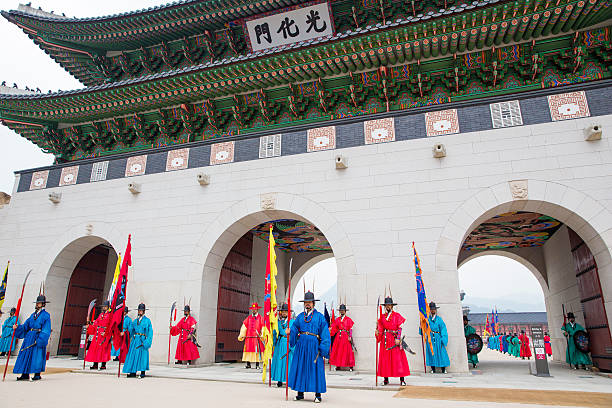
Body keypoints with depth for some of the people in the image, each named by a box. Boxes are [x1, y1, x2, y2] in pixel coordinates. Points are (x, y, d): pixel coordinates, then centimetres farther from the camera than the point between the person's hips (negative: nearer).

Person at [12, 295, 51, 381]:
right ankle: (25, 374, 13)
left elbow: (46, 330, -11)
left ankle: (37, 374, 3)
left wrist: (40, 339, -19)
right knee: (26, 355, 5)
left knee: (37, 355, -6)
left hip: (39, 337, -7)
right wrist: (17, 327, -3)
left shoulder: (46, 315, -6)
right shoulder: (33, 314, 16)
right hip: (29, 337, 7)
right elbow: (26, 325, 14)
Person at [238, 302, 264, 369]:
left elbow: (263, 328, 0)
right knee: (248, 350, -1)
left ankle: (257, 365, 2)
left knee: (257, 350, -3)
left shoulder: (260, 318, 5)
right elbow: (244, 327, 8)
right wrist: (241, 335, 0)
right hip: (249, 337, 2)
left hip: (257, 338, -2)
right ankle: (248, 364, 6)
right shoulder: (248, 318, 12)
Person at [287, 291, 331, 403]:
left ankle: (318, 395, 9)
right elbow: (294, 329, 15)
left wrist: (323, 348, -9)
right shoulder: (300, 316, 12)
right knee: (300, 368, 6)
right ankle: (300, 393, 18)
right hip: (301, 345, 4)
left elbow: (325, 334, -2)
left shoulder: (319, 317, 1)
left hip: (314, 345, -3)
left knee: (316, 369, -2)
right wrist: (289, 332, -7)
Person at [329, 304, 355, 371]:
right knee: (338, 351, 3)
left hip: (346, 336, -4)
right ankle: (338, 365, 11)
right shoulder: (337, 319, 10)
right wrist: (330, 333, -10)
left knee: (347, 350, -2)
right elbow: (334, 328, 6)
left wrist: (350, 337, -11)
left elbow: (351, 329, -3)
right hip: (339, 336, 4)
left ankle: (350, 366, 5)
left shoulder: (348, 319, 0)